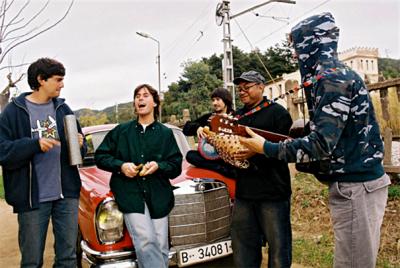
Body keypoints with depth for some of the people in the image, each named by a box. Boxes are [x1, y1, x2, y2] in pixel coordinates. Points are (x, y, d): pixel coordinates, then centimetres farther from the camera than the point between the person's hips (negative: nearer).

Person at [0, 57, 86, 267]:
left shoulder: (63, 109, 10)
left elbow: (79, 150, 14)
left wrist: (80, 145, -8)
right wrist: (35, 144, -22)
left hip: (67, 194, 3)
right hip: (32, 197, -3)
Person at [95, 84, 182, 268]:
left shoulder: (166, 133, 11)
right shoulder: (121, 130, 11)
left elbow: (176, 166, 8)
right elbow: (100, 157, 11)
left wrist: (158, 166, -12)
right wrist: (121, 165, -6)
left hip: (158, 196, 1)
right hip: (130, 193, -1)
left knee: (161, 247, 0)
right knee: (146, 242, -16)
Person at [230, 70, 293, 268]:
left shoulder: (277, 112, -3)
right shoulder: (238, 116, 17)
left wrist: (257, 152, -26)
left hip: (272, 193, -6)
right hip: (243, 192, 6)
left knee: (278, 248, 3)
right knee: (243, 251, 14)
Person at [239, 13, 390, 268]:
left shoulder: (332, 79, -17)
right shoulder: (338, 74, 14)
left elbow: (321, 143, -23)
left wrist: (267, 148, -14)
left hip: (355, 187, -10)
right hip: (356, 182, 10)